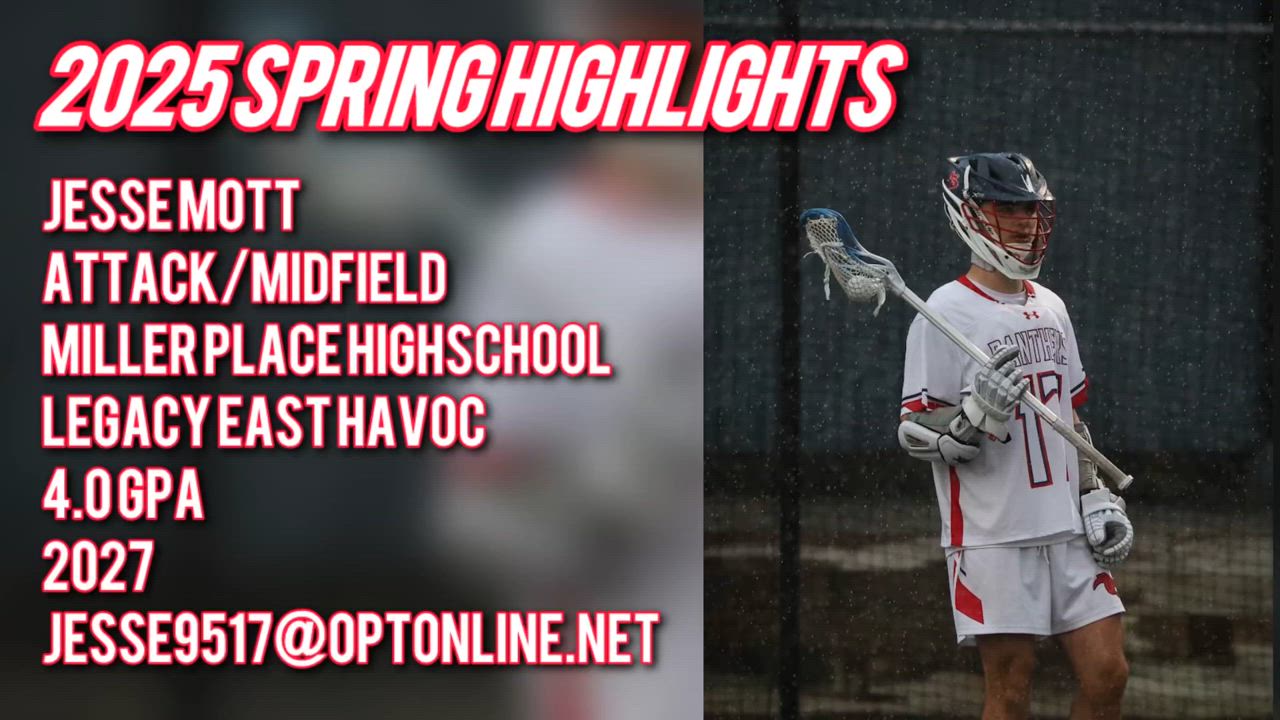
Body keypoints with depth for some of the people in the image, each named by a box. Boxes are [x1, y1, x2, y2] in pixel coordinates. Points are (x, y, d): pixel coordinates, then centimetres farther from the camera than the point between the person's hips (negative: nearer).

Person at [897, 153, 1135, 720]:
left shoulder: (1050, 307, 14)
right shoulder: (947, 312, -8)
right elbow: (914, 433, -10)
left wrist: (1098, 499, 14)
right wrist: (976, 416, -27)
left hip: (1069, 533, 7)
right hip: (993, 538, -6)